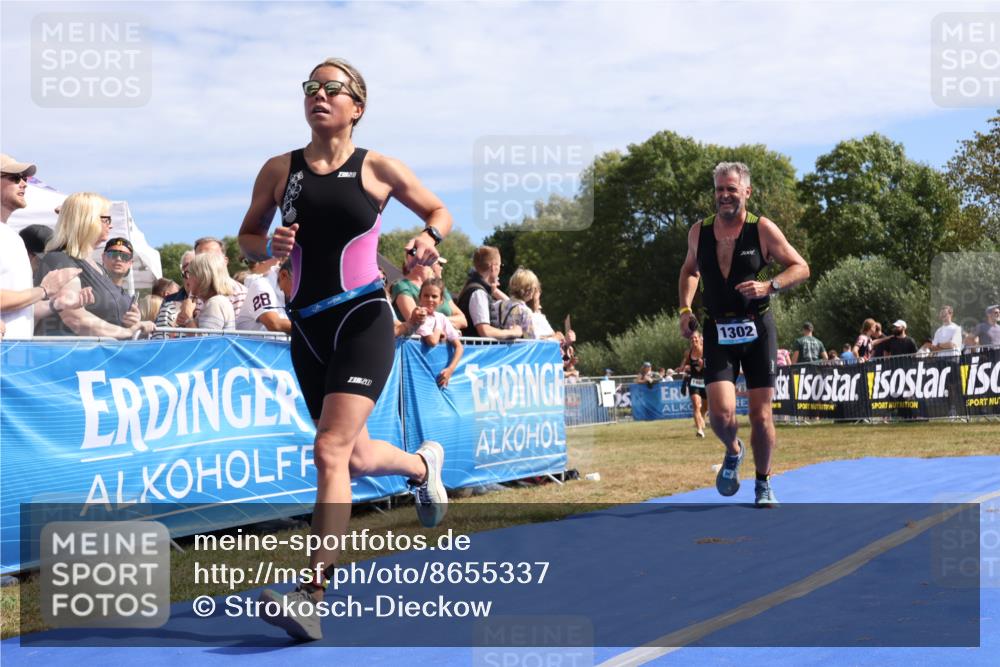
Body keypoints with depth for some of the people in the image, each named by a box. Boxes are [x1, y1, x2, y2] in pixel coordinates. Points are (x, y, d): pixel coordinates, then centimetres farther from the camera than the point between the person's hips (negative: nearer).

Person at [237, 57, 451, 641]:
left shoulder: (378, 169, 0)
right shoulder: (280, 170, 7)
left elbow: (439, 211, 13)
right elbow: (248, 236, 15)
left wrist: (430, 237, -9)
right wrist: (270, 246, -8)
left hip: (364, 321, -4)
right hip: (309, 327, 4)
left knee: (332, 451, -19)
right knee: (357, 459, 16)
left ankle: (313, 595, -20)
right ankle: (424, 464, 52)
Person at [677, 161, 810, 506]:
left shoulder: (763, 229, -6)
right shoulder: (699, 232, 3)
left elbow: (801, 267, 0)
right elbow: (689, 270, 22)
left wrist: (769, 286, -18)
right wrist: (685, 308, 7)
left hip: (757, 331, -1)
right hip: (718, 333, 1)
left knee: (761, 416, 2)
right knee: (721, 413, -14)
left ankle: (763, 484, 24)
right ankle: (733, 452, 21)